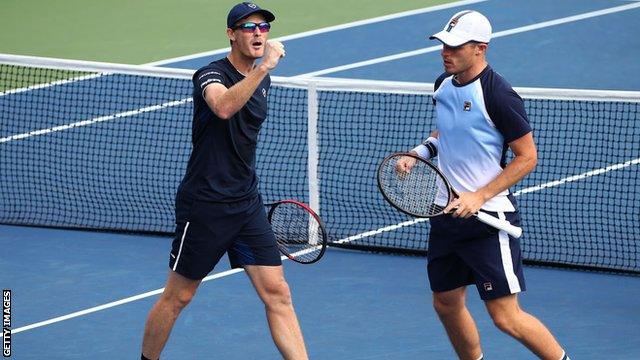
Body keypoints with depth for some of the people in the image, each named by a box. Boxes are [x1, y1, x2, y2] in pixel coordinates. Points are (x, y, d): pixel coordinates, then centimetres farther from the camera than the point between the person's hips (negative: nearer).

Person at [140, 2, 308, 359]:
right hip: (204, 206, -6)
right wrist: (264, 67, -46)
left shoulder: (262, 81, 10)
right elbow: (223, 106, -39)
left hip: (248, 205, 6)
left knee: (277, 293, -2)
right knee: (178, 297, 6)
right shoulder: (211, 74, -14)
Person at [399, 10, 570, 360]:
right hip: (446, 213, 8)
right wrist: (418, 153, 7)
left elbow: (527, 157, -13)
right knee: (446, 304, 16)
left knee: (506, 317, -9)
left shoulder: (498, 95, -17)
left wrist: (479, 197, -18)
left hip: (489, 219, -8)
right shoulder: (444, 85, 6)